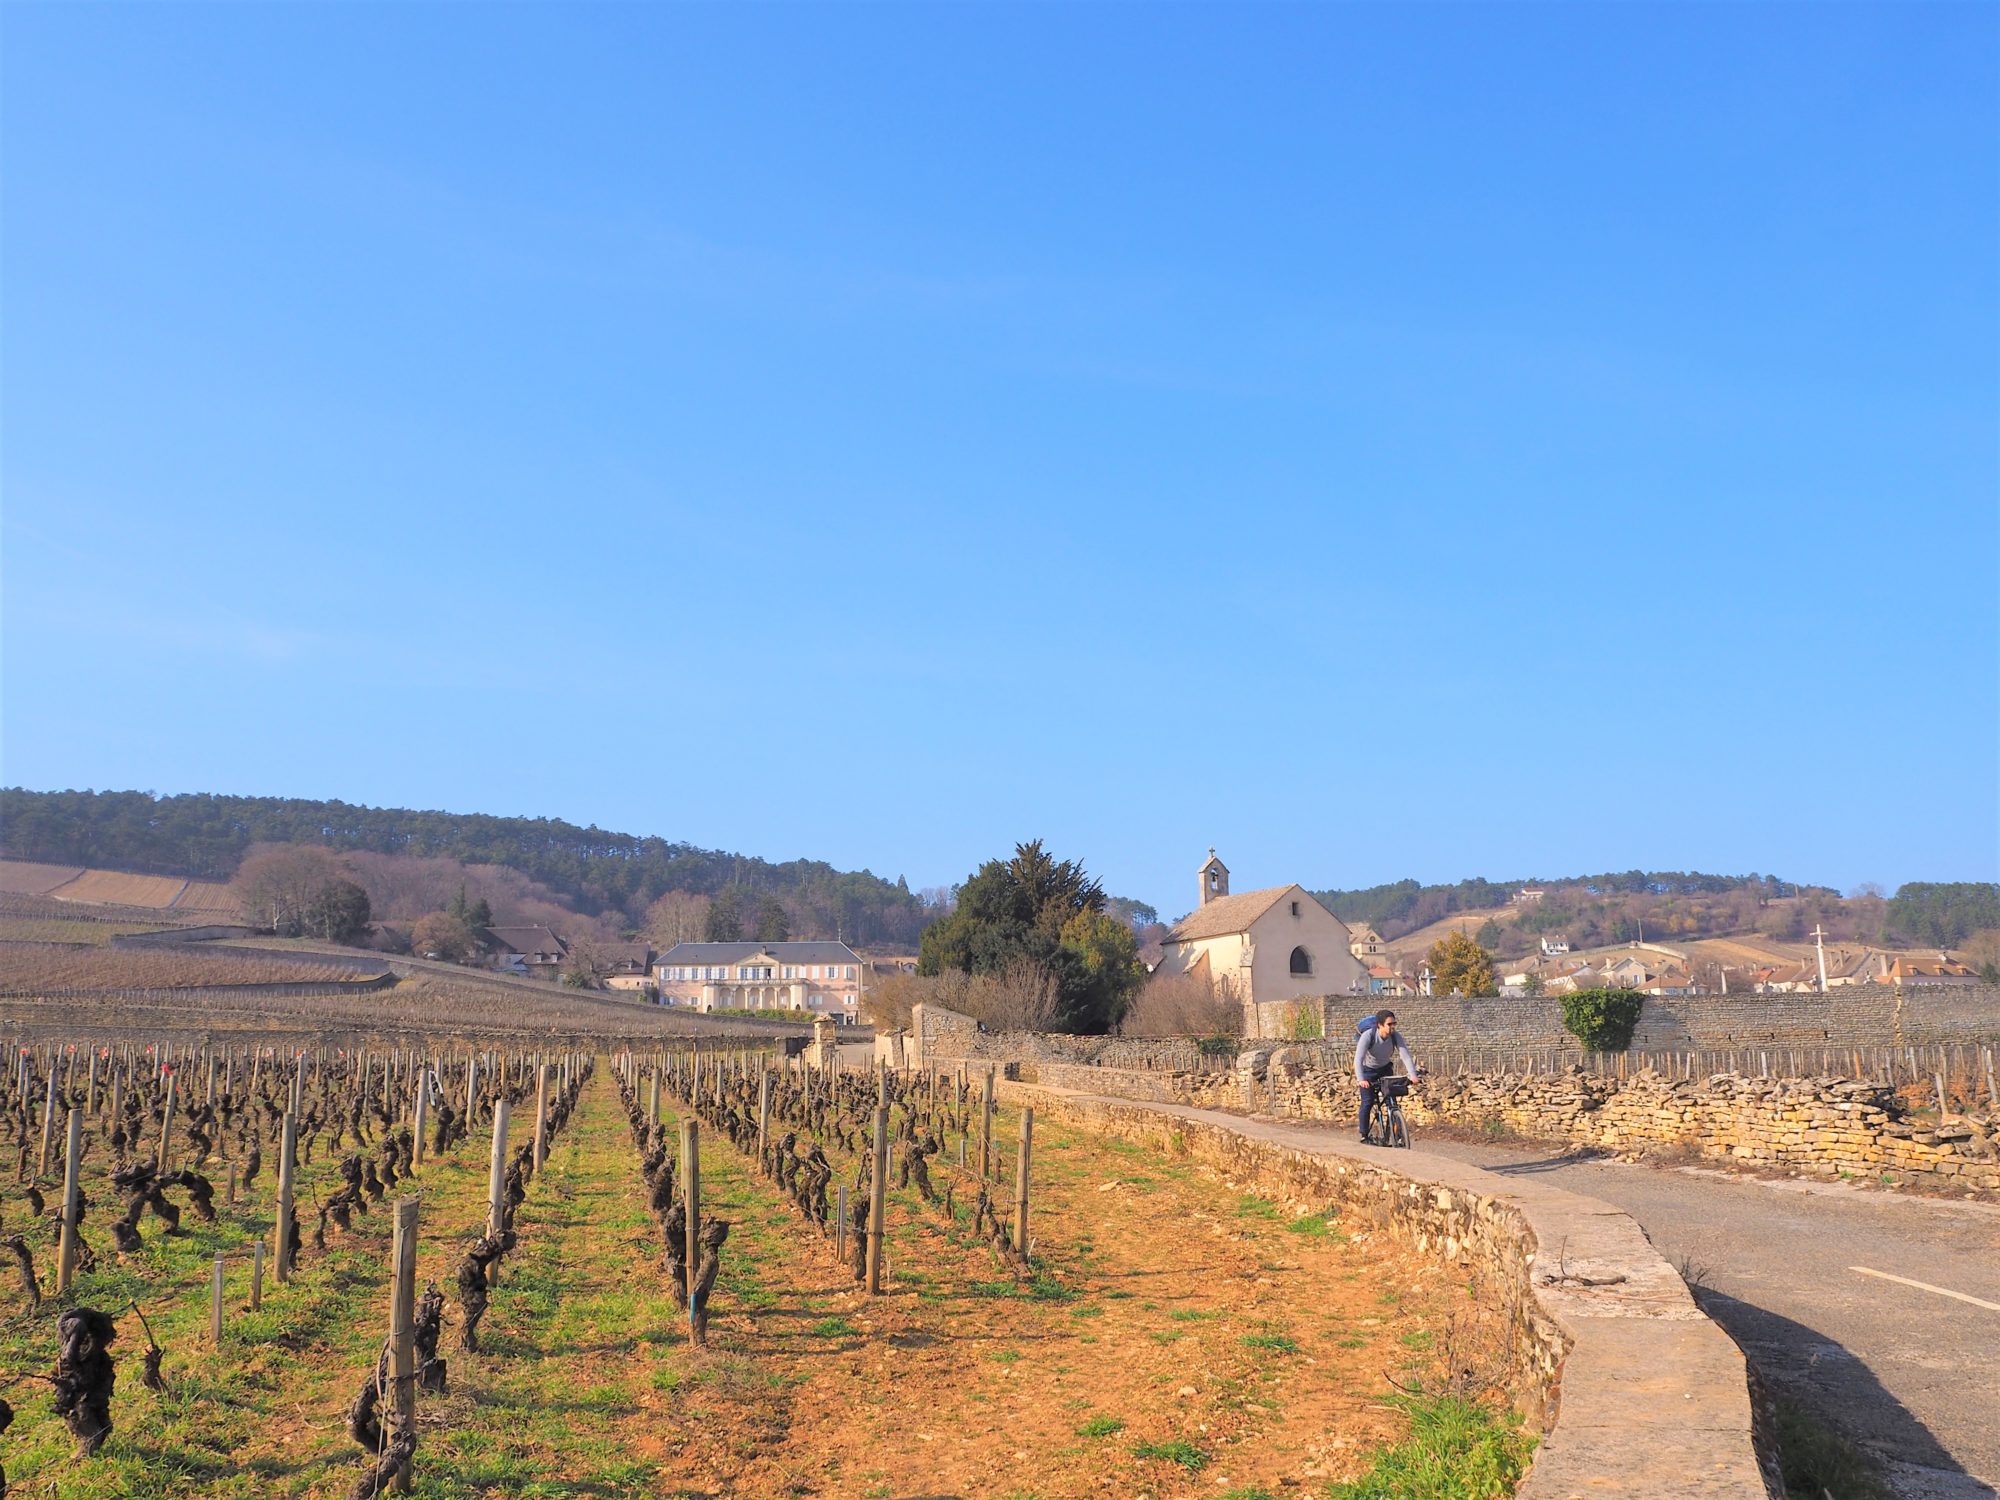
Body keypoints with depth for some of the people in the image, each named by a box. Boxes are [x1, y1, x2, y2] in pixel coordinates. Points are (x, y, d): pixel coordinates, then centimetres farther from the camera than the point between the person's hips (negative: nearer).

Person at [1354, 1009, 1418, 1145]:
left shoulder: (1395, 1037, -21)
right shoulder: (1368, 1036, -31)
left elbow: (1406, 1056, -27)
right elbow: (1358, 1059, -38)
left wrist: (1413, 1075, -43)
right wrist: (1361, 1079, -52)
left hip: (1385, 1069, 3)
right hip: (1368, 1070, -3)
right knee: (1367, 1102, -10)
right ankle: (1364, 1136, 2)